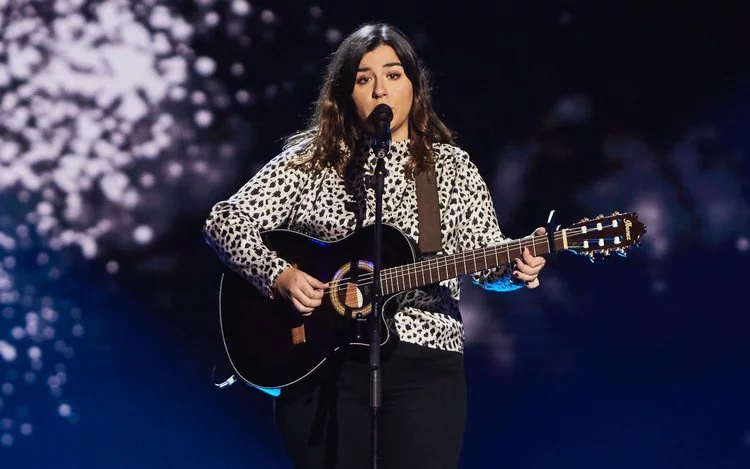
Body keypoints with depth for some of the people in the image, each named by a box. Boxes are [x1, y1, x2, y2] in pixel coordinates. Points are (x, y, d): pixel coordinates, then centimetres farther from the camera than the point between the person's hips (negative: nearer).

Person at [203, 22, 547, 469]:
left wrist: (516, 267, -18)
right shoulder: (310, 159, 7)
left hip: (423, 366, 0)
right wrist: (278, 275, -12)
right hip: (317, 365, 0)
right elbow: (225, 220, 3)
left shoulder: (451, 166, 10)